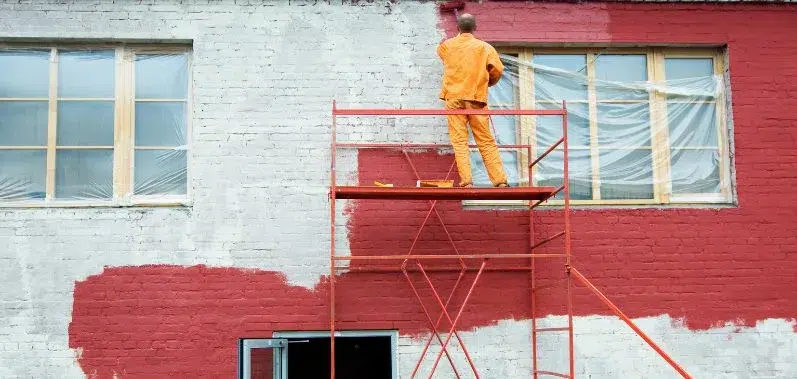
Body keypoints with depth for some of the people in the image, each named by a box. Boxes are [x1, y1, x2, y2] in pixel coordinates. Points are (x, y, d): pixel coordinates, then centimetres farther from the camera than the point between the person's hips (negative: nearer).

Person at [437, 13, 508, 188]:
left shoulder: (447, 45, 9)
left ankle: (466, 181, -11)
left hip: (454, 97, 0)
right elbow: (497, 70, -3)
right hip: (477, 98, 0)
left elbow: (440, 50, 32)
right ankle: (500, 180, -1)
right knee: (486, 141, 3)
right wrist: (489, 83, 17)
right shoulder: (484, 47, 4)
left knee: (459, 141, -2)